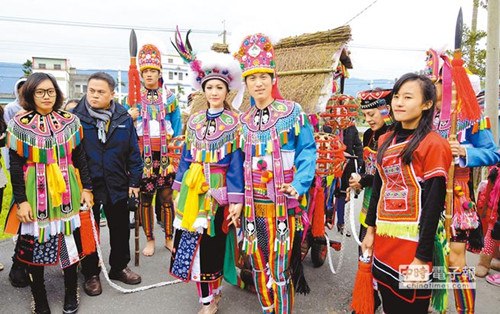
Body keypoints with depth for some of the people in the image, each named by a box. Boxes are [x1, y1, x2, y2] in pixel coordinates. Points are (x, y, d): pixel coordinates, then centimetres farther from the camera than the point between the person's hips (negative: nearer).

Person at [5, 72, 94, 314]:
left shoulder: (69, 121, 3)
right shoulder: (19, 124, -2)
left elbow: (80, 157, 6)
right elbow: (16, 165, -2)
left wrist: (87, 188, 2)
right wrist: (20, 200, -7)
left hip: (66, 193, 1)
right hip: (35, 195, -1)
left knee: (70, 242, 8)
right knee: (35, 245, 8)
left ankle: (71, 293, 28)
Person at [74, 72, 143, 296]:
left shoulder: (124, 118, -1)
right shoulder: (74, 117, -7)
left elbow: (133, 152, 2)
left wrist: (134, 181, -1)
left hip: (117, 185, 3)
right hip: (86, 185, -2)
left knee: (120, 228, 15)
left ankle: (119, 267, 36)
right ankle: (90, 273, 31)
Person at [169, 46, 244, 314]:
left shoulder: (234, 123, -4)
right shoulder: (194, 121, 8)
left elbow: (236, 162, -8)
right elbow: (186, 157, 11)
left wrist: (237, 199, -12)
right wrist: (179, 189, 10)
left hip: (218, 189, -4)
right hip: (193, 188, 4)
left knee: (212, 241, 5)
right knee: (193, 240, 5)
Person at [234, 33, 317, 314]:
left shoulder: (292, 111, -3)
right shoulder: (244, 120, 10)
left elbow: (308, 150, -3)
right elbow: (241, 160, 14)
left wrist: (299, 186, -15)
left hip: (283, 202, -4)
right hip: (253, 203, 5)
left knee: (280, 267, -2)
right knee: (259, 264, 14)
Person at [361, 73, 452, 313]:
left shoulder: (433, 144, -12)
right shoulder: (386, 140, 8)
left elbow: (434, 204, -15)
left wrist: (422, 257, -16)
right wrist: (370, 230, 10)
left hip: (413, 245, -6)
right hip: (383, 243, 6)